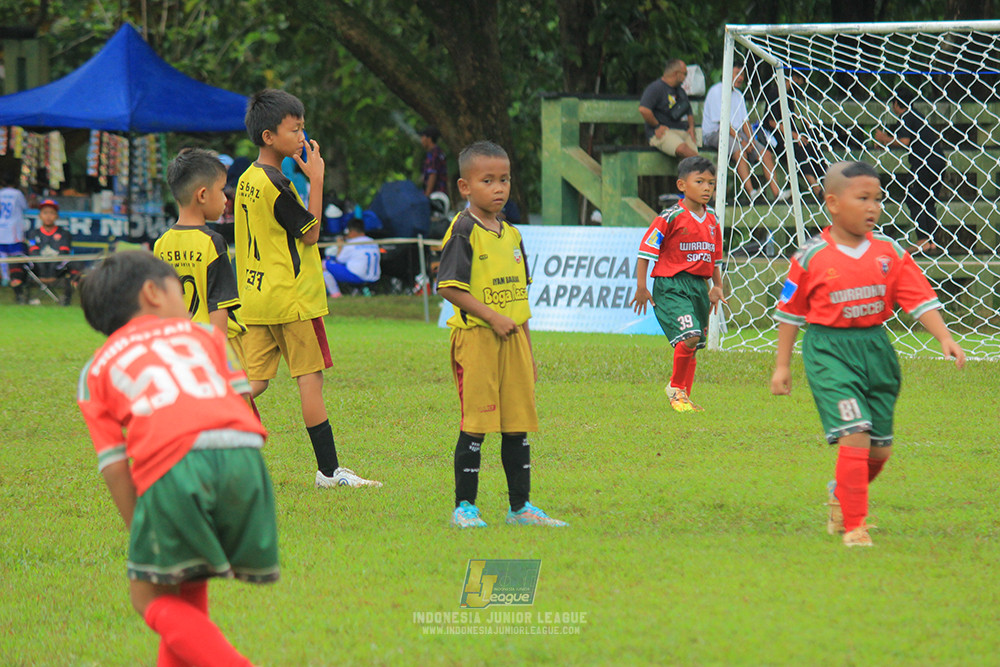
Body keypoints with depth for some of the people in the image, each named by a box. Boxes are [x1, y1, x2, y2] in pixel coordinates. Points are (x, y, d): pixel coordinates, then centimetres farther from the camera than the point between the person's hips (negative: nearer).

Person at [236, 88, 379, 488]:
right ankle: (329, 470, 1)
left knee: (254, 381, 7)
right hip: (292, 298, -8)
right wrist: (316, 180, -10)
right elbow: (310, 232, -11)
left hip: (255, 299, 8)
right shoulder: (276, 185, -16)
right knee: (310, 380, -2)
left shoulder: (248, 180, 11)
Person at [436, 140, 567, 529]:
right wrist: (492, 317, -19)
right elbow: (449, 287, -15)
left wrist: (528, 350, 19)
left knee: (518, 424, 9)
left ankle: (520, 507, 16)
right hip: (476, 337, -7)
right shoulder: (463, 231, -8)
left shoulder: (511, 234, 14)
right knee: (476, 425, -5)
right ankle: (464, 507, 3)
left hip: (512, 338, 7)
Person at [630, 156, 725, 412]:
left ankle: (683, 397, 25)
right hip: (671, 285, -7)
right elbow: (646, 250, -7)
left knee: (692, 347, 11)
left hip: (699, 287, 7)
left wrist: (717, 286, 15)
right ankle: (676, 387, -3)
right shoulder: (671, 217, -9)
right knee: (689, 336, -22)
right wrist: (641, 287, -10)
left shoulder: (712, 220, 12)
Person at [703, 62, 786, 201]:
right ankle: (750, 192, -46)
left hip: (737, 133, 8)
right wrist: (740, 140, -19)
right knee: (739, 150, -36)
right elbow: (722, 122, -15)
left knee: (766, 154, -8)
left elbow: (745, 121, 12)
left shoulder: (738, 94, 18)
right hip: (714, 134, -8)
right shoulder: (716, 91, -9)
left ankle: (776, 192, -16)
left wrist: (750, 139, -7)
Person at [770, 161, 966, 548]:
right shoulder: (812, 257, -6)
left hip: (875, 348, 5)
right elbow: (790, 312, 4)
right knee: (855, 435, -17)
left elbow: (920, 298, 1)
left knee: (880, 447, 9)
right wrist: (782, 364, 5)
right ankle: (854, 526, -7)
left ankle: (841, 495, 39)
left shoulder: (890, 253, 2)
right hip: (829, 350, -4)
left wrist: (945, 338, -12)